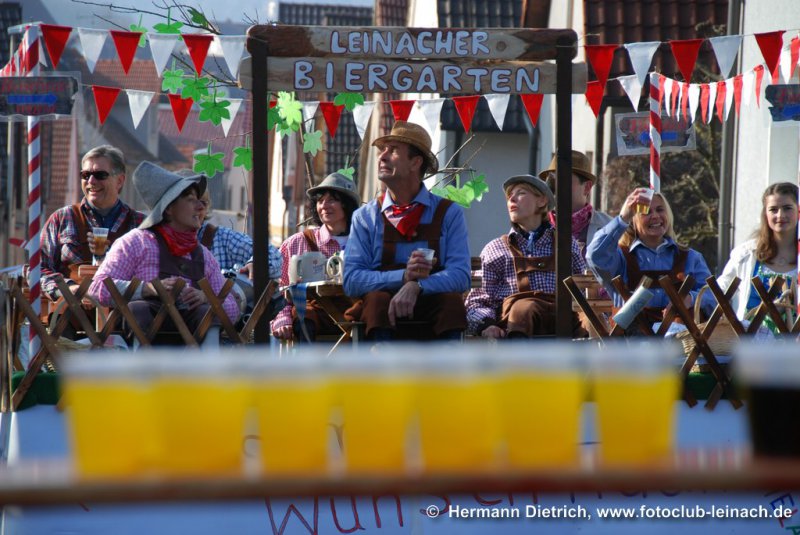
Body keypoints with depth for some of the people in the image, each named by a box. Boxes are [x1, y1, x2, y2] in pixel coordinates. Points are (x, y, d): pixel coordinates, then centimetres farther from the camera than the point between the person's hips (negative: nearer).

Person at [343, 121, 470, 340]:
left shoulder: (449, 213, 8)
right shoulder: (365, 217, 10)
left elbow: (460, 276, -5)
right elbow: (351, 281, -2)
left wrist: (416, 286, -25)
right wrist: (403, 277, -18)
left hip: (432, 309, 0)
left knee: (451, 301, -32)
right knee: (377, 299, -33)